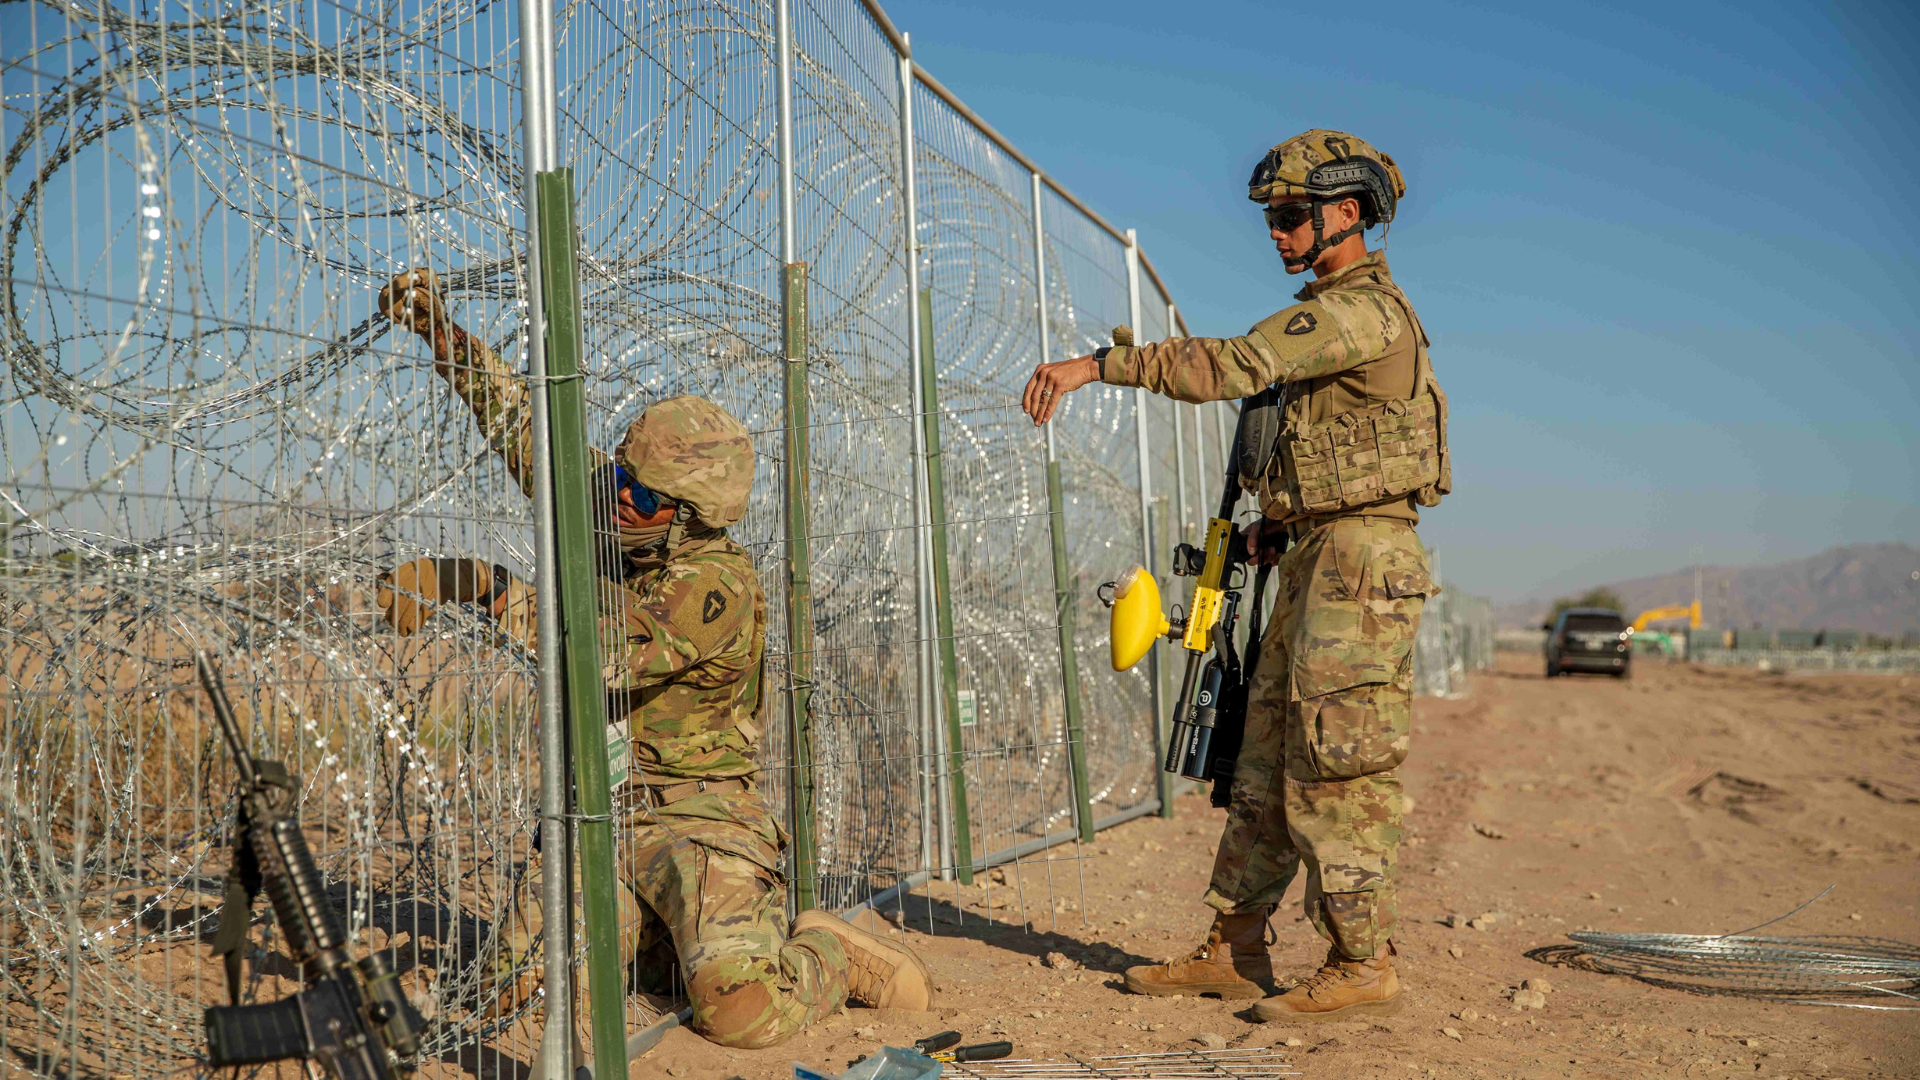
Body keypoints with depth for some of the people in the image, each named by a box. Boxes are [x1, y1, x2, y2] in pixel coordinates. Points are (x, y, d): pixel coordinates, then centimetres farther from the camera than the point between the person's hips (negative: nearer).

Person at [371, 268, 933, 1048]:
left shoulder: (718, 583, -19)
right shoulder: (619, 523, 3)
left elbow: (599, 652, -26)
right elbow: (521, 423, 7)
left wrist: (472, 583, -28)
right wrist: (439, 328, 0)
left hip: (700, 817, -6)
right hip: (602, 815, 6)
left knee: (743, 1013, -21)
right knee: (532, 988, -11)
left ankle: (837, 958, 13)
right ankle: (655, 945, 20)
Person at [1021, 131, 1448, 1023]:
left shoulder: (1365, 309, -13)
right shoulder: (1333, 314, 19)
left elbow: (1231, 365, -25)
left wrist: (1093, 364, -26)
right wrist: (1279, 523, 13)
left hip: (1359, 563, -10)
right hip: (1314, 561, 10)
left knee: (1336, 769, -6)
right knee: (1267, 766, 11)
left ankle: (1363, 966, 5)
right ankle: (1231, 954, 18)